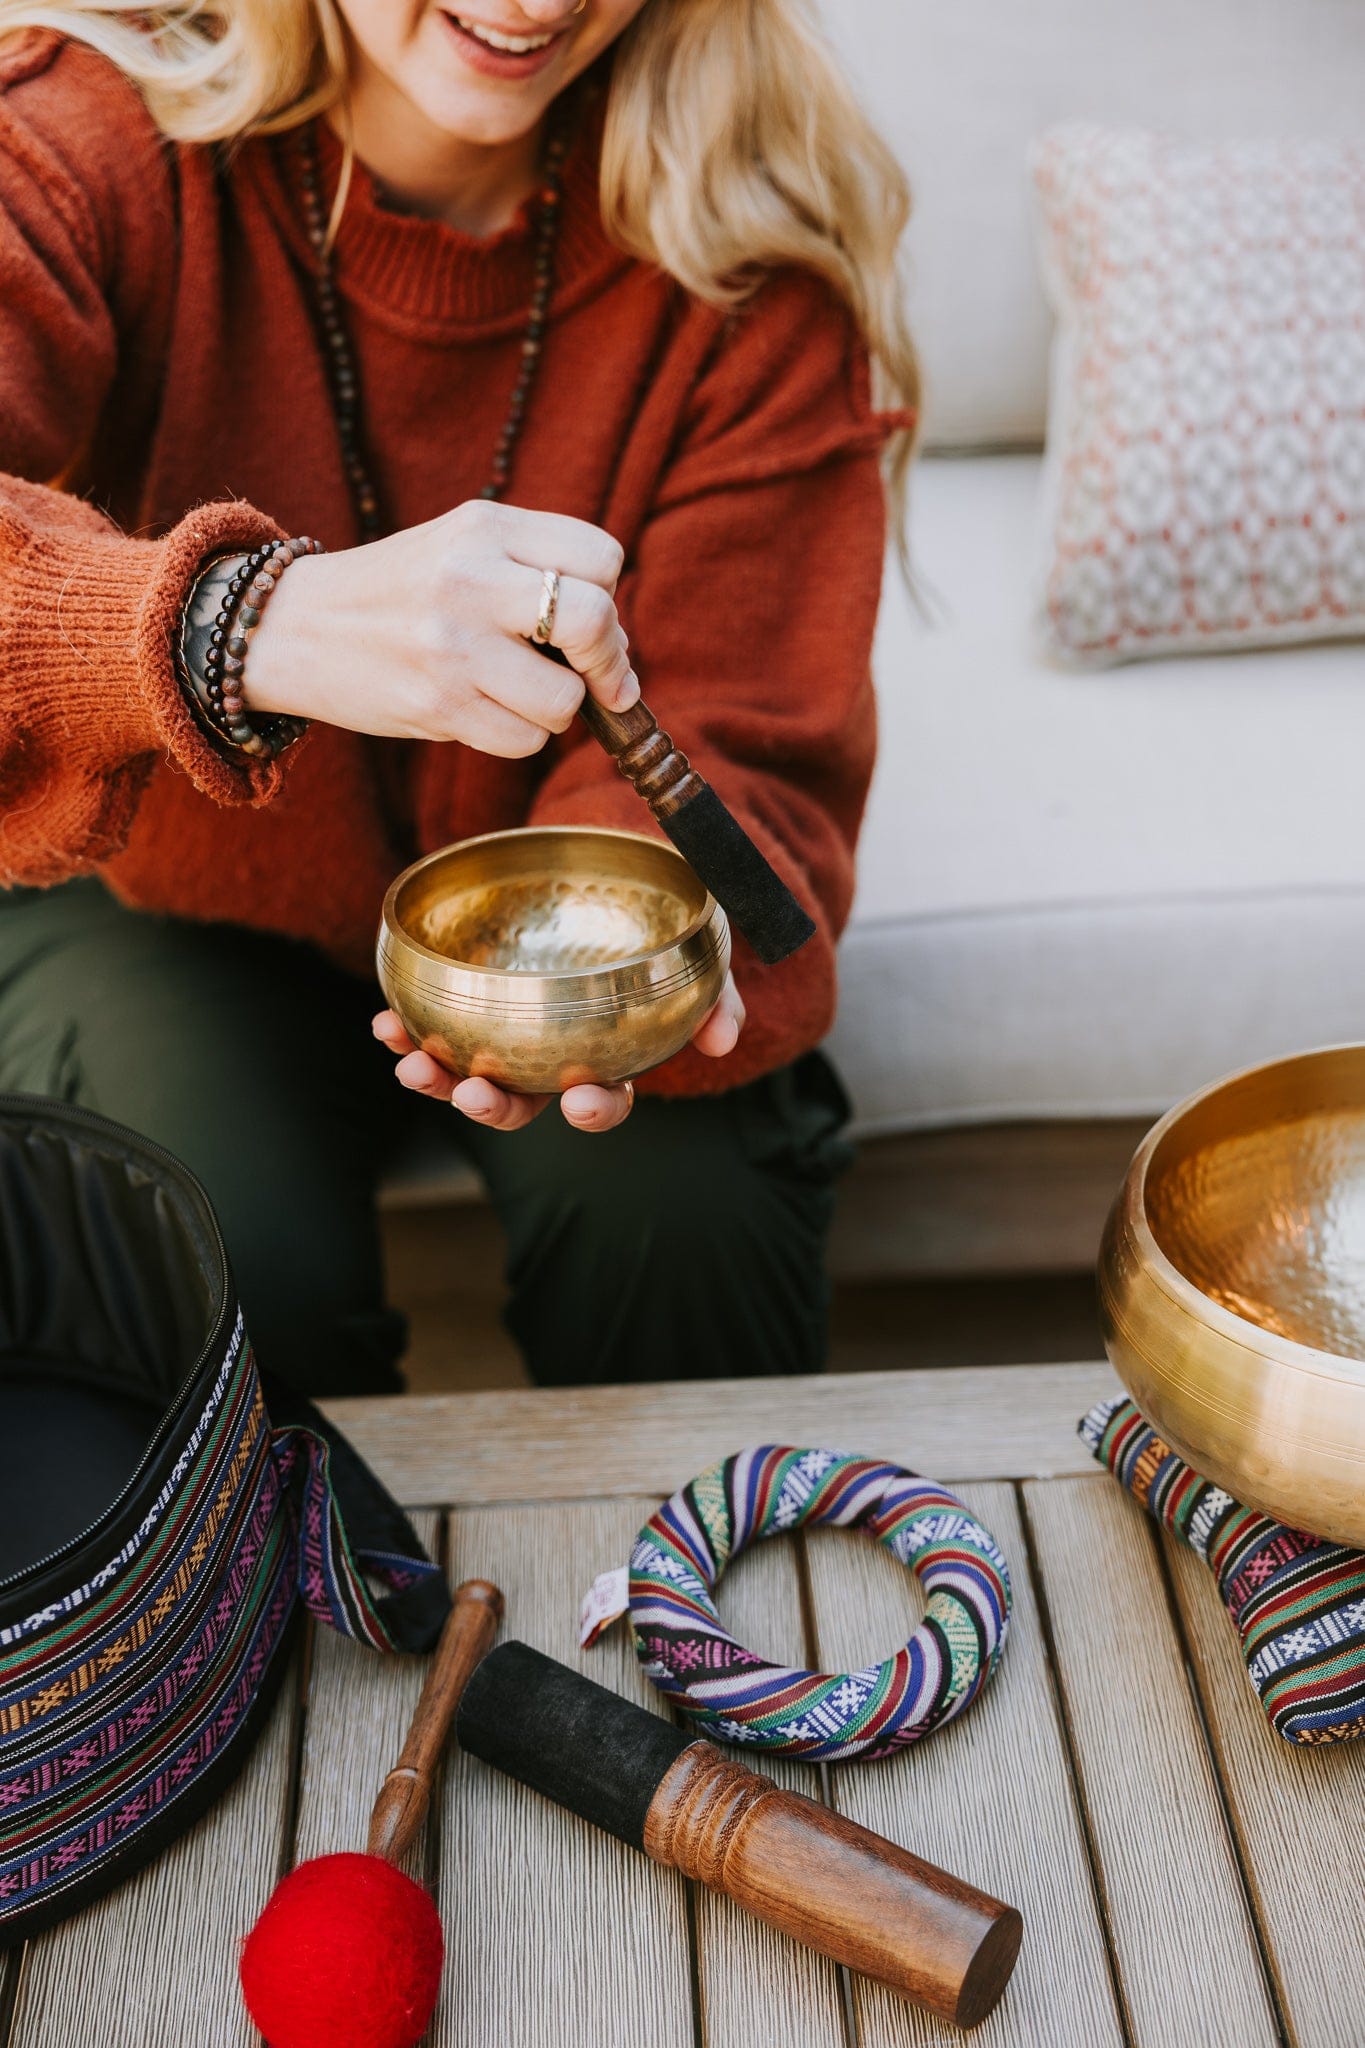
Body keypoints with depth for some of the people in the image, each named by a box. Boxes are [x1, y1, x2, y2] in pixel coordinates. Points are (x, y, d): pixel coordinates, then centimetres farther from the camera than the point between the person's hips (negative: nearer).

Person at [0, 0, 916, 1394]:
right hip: (167, 900, 0)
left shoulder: (750, 240, -14)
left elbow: (733, 746, -18)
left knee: (685, 1209, -24)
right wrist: (259, 625, -57)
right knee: (221, 1270, -25)